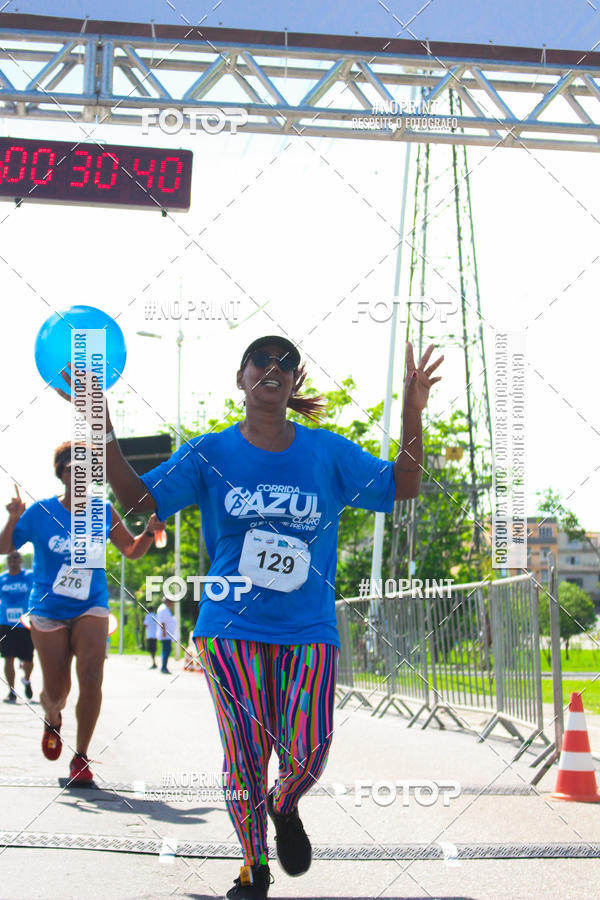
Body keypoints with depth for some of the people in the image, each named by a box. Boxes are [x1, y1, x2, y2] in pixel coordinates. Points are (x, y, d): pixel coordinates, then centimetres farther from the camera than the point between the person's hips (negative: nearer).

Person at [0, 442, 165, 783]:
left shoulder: (103, 513, -1)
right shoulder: (40, 512, -6)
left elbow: (132, 550, 10)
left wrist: (150, 531, -10)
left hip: (91, 608, 1)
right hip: (49, 610, -1)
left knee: (91, 678, -18)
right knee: (57, 691, 1)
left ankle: (81, 758, -5)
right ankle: (53, 718, 41)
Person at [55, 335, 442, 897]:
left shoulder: (328, 452, 6)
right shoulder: (209, 452, 5)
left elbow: (402, 487, 6)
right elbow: (139, 498, 1)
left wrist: (412, 413, -7)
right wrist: (101, 426, -9)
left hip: (308, 629, 1)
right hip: (231, 626, 0)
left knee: (308, 752, -12)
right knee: (244, 755, -3)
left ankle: (284, 807, 24)